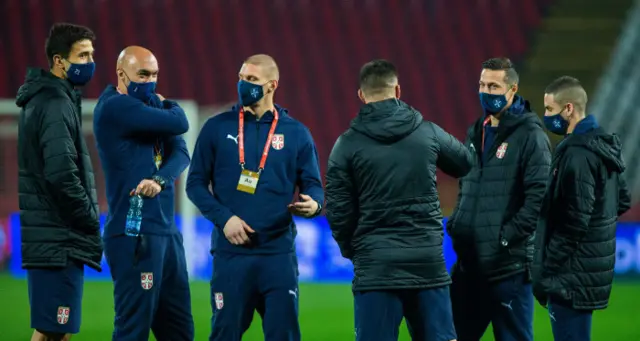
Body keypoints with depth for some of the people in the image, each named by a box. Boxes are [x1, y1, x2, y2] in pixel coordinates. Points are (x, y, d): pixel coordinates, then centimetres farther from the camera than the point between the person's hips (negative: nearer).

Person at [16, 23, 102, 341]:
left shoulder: (42, 100, 16)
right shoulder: (56, 106, -15)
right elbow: (62, 175, -23)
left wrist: (87, 222, 12)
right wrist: (92, 221, -11)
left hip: (50, 239, 10)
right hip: (59, 242, -10)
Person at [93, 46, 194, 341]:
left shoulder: (148, 107, 15)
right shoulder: (115, 107, -12)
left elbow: (181, 153, 4)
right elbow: (179, 124, -16)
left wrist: (160, 179, -17)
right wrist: (169, 106, 6)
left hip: (166, 231, 9)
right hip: (135, 235, -9)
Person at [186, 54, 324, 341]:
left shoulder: (296, 133, 6)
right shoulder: (218, 128, 5)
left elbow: (313, 185, 8)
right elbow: (196, 183, 6)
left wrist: (313, 204, -16)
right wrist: (223, 218, -9)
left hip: (278, 254, 0)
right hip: (231, 253, 0)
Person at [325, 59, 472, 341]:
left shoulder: (348, 144, -4)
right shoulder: (428, 133, 3)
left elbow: (338, 211, -4)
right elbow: (466, 164, 22)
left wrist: (351, 249, 14)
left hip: (376, 265, -2)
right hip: (429, 261, 2)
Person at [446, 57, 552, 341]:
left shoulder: (530, 136, -8)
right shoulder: (477, 133, 16)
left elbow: (539, 196, -16)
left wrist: (508, 236, -18)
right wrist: (456, 222, 11)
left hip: (509, 264, -8)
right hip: (470, 261, 8)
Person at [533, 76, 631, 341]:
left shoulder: (577, 155, -18)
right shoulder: (603, 146, 12)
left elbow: (574, 222, -22)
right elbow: (622, 201, 22)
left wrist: (545, 271, -17)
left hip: (573, 274, -10)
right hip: (594, 268, 10)